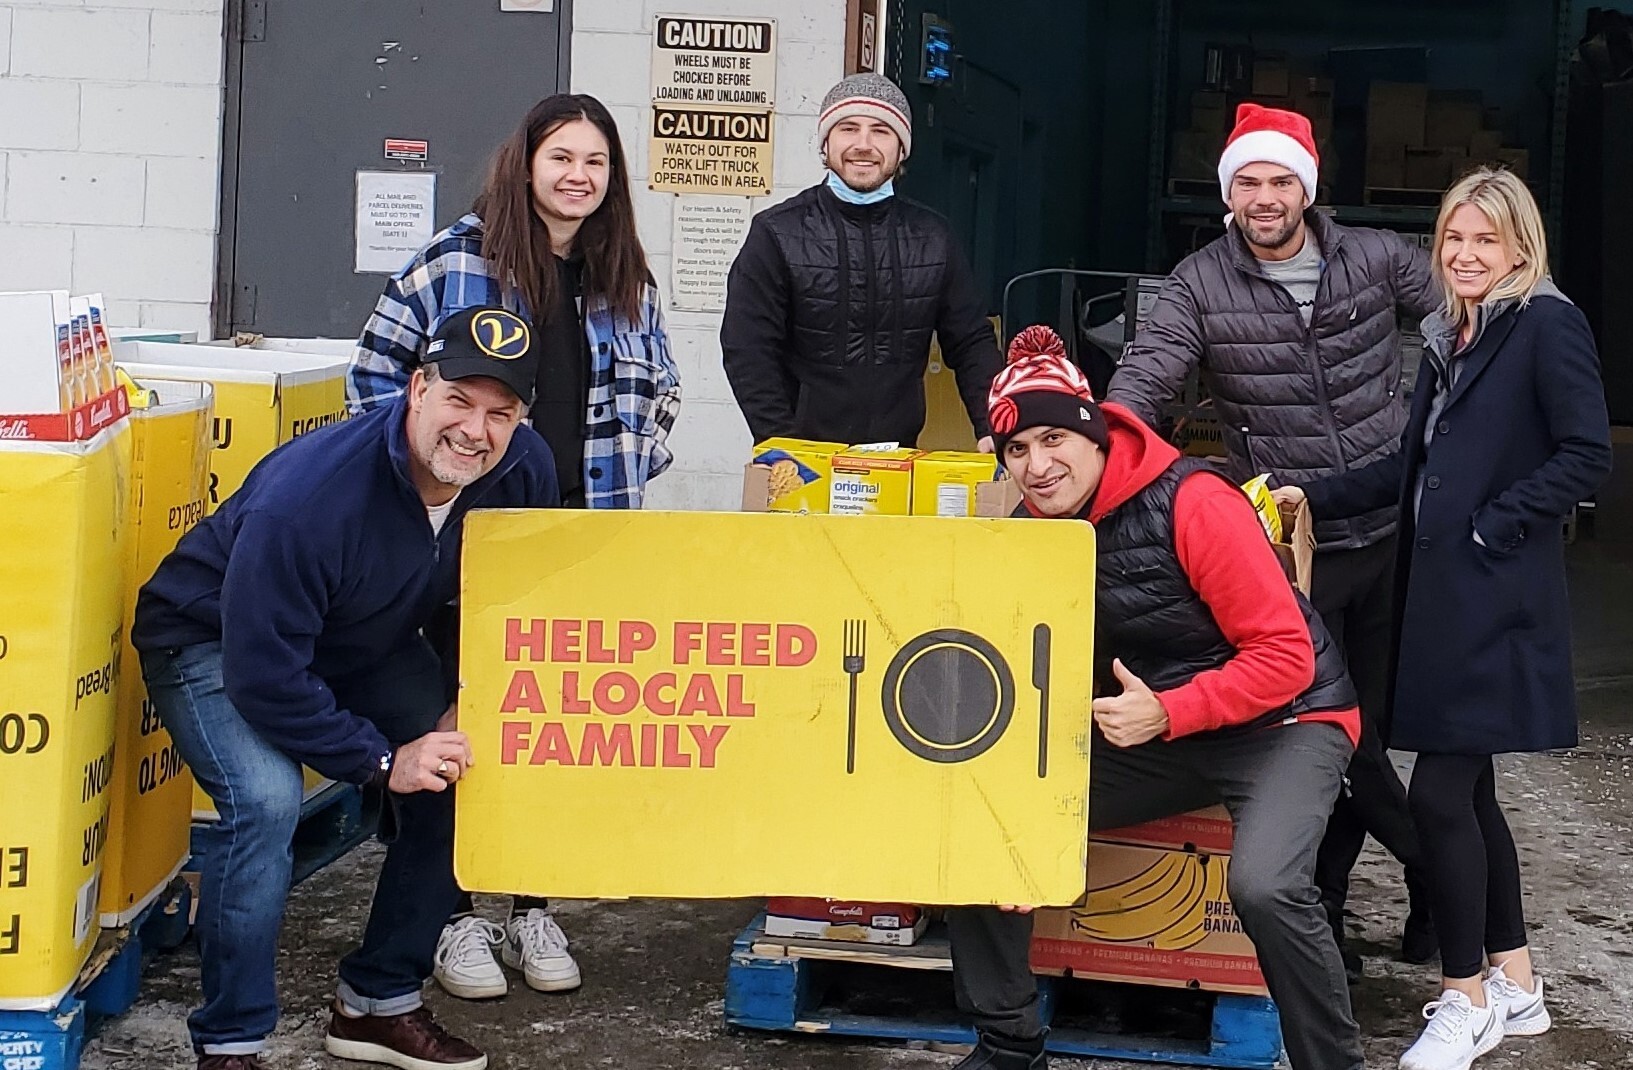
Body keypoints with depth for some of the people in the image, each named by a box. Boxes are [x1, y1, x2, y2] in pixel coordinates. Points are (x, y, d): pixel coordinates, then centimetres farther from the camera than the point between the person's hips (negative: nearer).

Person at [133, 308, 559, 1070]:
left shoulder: (524, 473, -18)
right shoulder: (306, 498, -37)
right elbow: (265, 674, -33)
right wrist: (382, 760, -28)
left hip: (365, 644, 7)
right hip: (213, 642, -7)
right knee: (266, 799, -30)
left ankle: (378, 1004, 12)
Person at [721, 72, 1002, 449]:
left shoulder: (931, 237, 8)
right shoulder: (777, 233, -1)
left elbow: (971, 344, 10)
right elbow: (748, 351, -5)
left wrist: (992, 429, -5)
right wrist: (783, 448, -14)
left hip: (900, 460, 3)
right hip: (803, 457, -2)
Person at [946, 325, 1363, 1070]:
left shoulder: (1193, 503, -23)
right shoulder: (1037, 524, -3)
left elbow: (1285, 656, -22)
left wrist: (1167, 713, -30)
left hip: (1285, 720, -6)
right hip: (1149, 733, 7)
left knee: (1263, 886, -34)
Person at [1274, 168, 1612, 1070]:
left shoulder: (1548, 326, -7)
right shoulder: (1448, 338, 17)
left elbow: (1587, 455, -14)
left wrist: (1494, 524, -16)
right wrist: (1314, 498, 10)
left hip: (1494, 598, -8)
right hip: (1437, 590, 8)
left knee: (1438, 792, -8)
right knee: (1467, 789, 12)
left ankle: (1466, 996, 7)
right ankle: (1514, 985, 25)